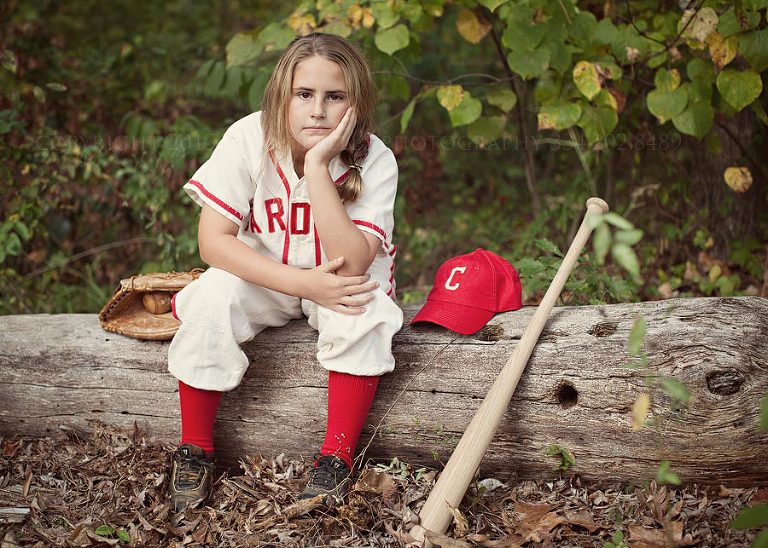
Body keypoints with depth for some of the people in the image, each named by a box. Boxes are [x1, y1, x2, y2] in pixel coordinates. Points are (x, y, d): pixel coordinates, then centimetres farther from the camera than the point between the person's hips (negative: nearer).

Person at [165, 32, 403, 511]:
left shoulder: (374, 161, -23)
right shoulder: (249, 139, -21)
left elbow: (351, 264, -34)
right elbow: (213, 239, -23)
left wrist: (317, 166, -40)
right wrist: (302, 282, -33)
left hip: (346, 278, 0)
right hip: (264, 275, 1)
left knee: (363, 313, -32)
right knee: (213, 296, -28)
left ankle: (336, 458, -18)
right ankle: (195, 450, -10)